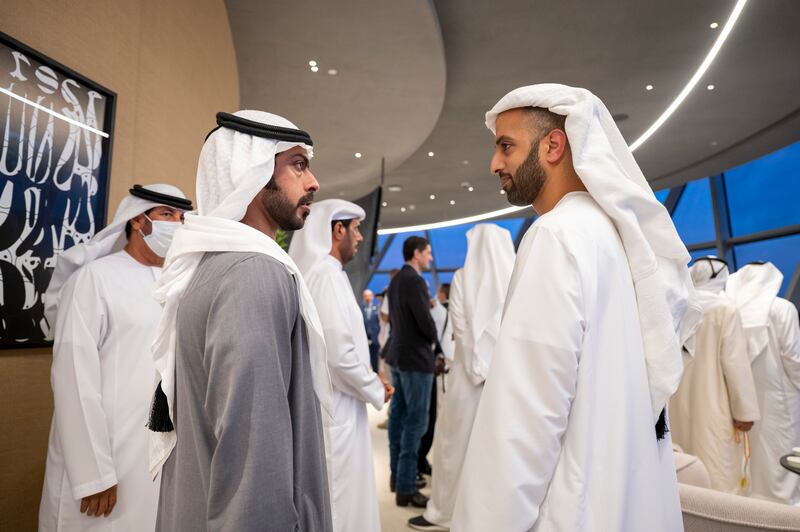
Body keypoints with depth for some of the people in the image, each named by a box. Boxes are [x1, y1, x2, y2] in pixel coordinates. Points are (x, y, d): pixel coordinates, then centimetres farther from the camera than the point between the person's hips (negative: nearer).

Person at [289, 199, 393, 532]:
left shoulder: (314, 270, 11)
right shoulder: (328, 274, -18)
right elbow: (340, 354, -24)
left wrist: (369, 379, 12)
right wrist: (376, 390, -8)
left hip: (326, 407, 9)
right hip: (335, 412, -9)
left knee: (330, 504, 20)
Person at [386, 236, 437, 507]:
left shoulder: (395, 280, 10)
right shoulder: (415, 280, -18)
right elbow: (426, 322, -19)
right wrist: (433, 338, 0)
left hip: (398, 354, 10)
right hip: (416, 357, -9)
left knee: (399, 414, 15)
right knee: (416, 420, -4)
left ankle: (396, 474, 26)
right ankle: (406, 488, 2)